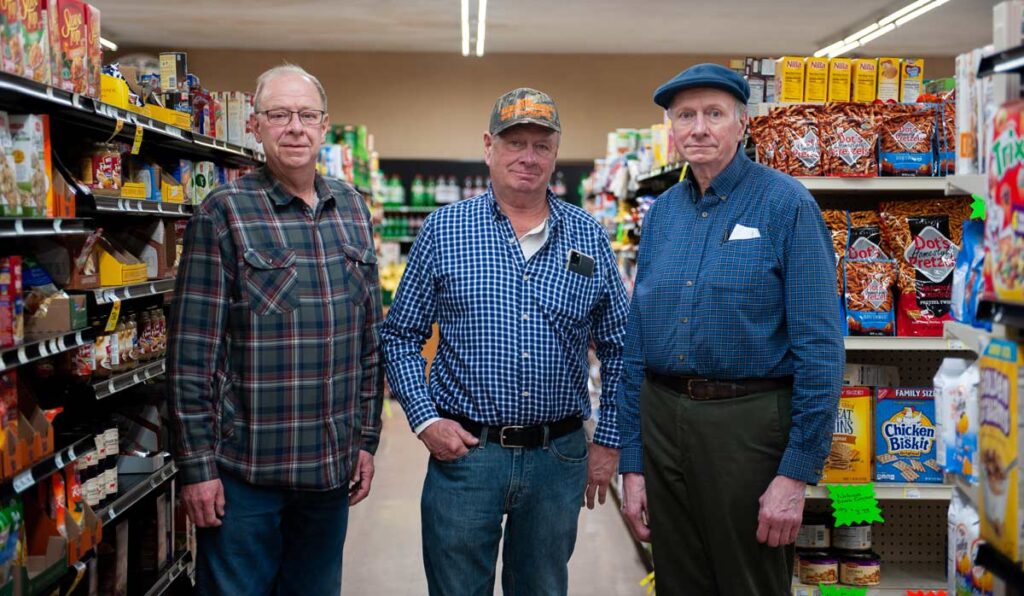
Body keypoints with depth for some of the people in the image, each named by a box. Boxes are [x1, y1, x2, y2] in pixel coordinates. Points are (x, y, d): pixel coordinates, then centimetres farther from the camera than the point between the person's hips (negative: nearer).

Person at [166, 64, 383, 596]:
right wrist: (196, 465, -11)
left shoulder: (352, 208, 7)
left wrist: (367, 437, 10)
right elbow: (191, 351, -9)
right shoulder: (224, 212, -7)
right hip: (243, 470, -4)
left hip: (332, 469, 5)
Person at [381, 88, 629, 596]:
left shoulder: (588, 237, 4)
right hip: (463, 450, -2)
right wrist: (425, 420, -8)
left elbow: (617, 346, 8)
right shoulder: (444, 229, -1)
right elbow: (400, 335, 3)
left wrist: (609, 440, 4)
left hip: (559, 456, 2)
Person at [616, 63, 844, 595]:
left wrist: (797, 474, -16)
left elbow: (819, 347, -12)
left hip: (747, 425, -5)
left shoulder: (786, 205, -9)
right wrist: (631, 462, 7)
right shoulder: (661, 212, 7)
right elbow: (636, 345, 10)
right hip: (662, 421, 5)